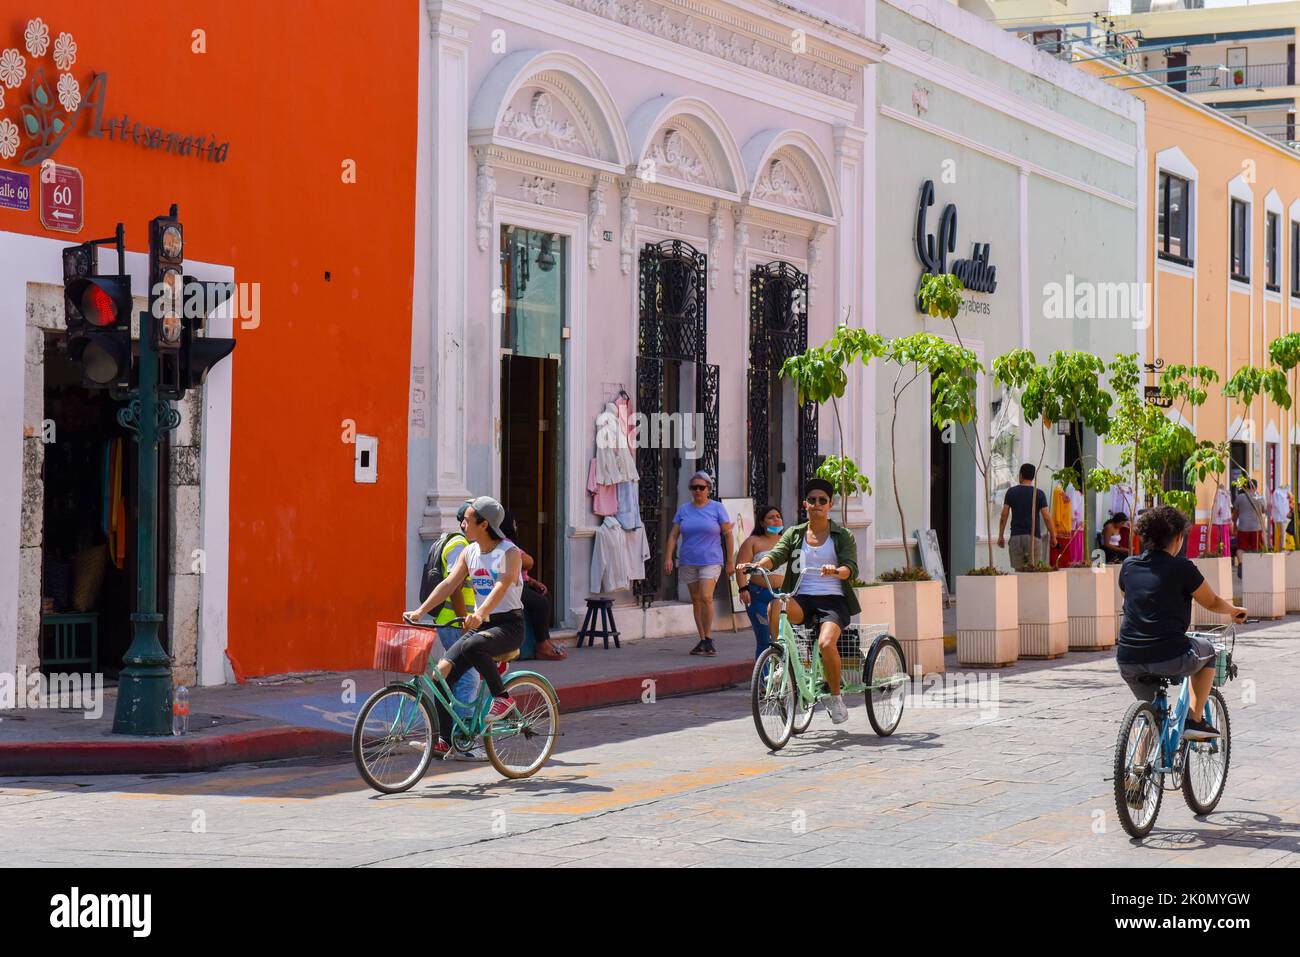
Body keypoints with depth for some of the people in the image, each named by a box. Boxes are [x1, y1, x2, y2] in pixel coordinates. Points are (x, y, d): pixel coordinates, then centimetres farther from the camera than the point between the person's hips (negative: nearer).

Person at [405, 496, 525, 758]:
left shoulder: (510, 552, -12)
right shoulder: (469, 552, 9)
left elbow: (502, 586, -28)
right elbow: (449, 583, 2)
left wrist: (480, 614, -44)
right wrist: (421, 611, -12)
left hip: (508, 626, -7)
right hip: (480, 625, 7)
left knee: (472, 646, -37)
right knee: (443, 671, -10)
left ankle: (503, 697, -17)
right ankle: (444, 741, -7)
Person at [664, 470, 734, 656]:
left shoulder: (717, 508, 1)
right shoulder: (683, 510, 9)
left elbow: (728, 534, 3)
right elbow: (673, 535, 7)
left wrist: (730, 561, 0)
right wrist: (668, 558, -4)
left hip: (711, 560, -4)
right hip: (688, 562, 4)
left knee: (706, 597, -18)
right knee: (696, 601, 7)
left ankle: (708, 639, -9)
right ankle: (702, 640, 15)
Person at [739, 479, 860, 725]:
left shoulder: (842, 536, 7)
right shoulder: (794, 534, 15)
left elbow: (851, 568, -8)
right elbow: (776, 554, -1)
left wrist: (836, 571, -31)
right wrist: (757, 564, -23)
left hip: (832, 599, -2)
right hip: (802, 599, 2)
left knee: (826, 643, -30)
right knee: (774, 607, -33)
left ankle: (835, 697, -6)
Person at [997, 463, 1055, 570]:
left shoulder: (1011, 492, 3)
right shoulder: (1039, 494, -1)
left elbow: (1004, 515, 0)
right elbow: (1047, 518, -3)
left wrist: (1001, 536, 7)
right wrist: (1053, 536, 7)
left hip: (1016, 536, 1)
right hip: (1034, 536, -1)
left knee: (1019, 570, 3)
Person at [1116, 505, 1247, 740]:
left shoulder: (1129, 566, 9)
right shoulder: (1181, 567, -5)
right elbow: (1212, 603, 7)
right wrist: (1234, 611, 29)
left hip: (1128, 661, 5)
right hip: (1170, 658, -4)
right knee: (1207, 650, 27)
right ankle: (1195, 720, 22)